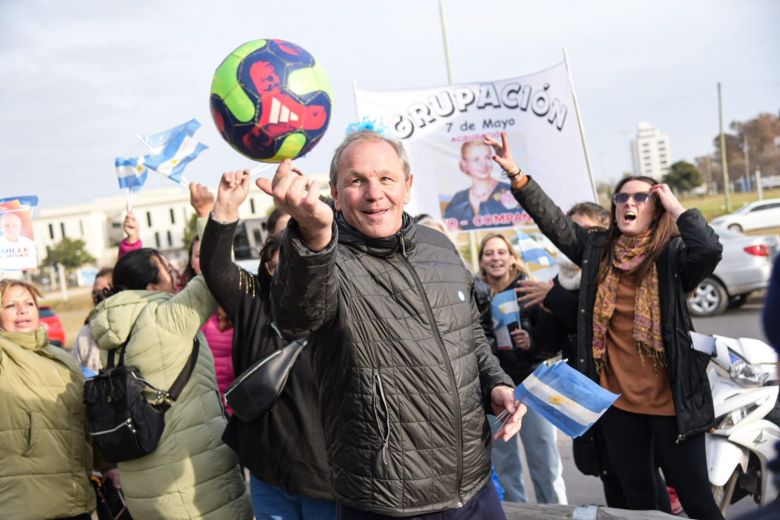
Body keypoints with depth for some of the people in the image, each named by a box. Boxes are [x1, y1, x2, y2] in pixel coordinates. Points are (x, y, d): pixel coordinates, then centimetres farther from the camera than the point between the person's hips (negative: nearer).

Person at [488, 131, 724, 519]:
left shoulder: (673, 254, -9)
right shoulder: (596, 250, 3)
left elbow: (710, 251, -29)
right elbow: (552, 221, -2)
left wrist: (676, 206, -18)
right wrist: (514, 173, -8)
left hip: (669, 400, -4)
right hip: (616, 399, 4)